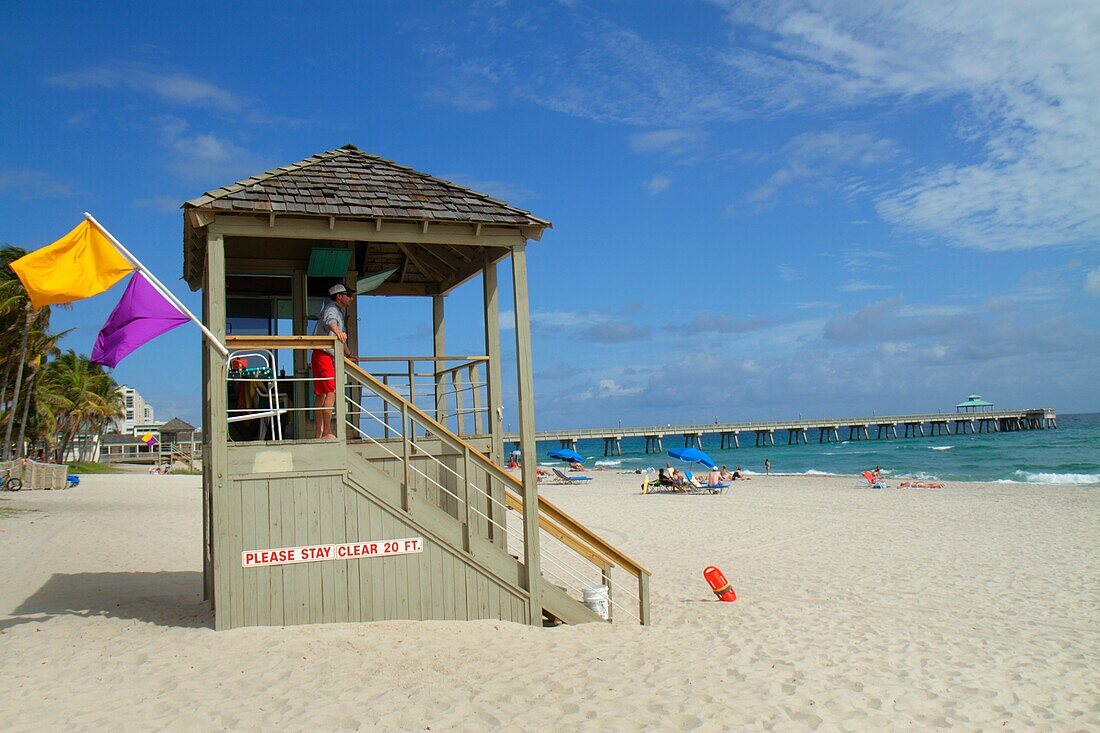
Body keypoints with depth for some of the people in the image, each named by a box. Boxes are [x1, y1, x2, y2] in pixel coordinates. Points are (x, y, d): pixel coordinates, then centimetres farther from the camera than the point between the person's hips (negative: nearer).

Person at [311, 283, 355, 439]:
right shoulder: (331, 309, -8)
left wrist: (349, 354, 47)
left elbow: (342, 339, 36)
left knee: (321, 395, 9)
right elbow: (330, 321, -35)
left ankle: (318, 434, 12)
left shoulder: (339, 312, 23)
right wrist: (337, 331, -56)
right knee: (330, 394, -15)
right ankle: (327, 432, -16)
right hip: (323, 355, -10)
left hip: (328, 357, 10)